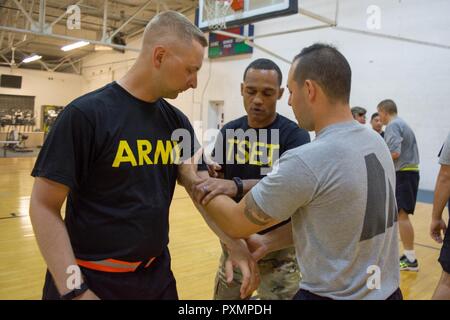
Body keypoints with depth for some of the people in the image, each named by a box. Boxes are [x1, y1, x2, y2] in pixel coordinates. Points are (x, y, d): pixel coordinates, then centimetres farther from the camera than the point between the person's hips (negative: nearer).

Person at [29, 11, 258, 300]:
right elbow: (44, 206, -14)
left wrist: (234, 244, -17)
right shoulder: (85, 113, -15)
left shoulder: (178, 122, 2)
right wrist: (74, 290, -20)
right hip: (93, 277, -5)